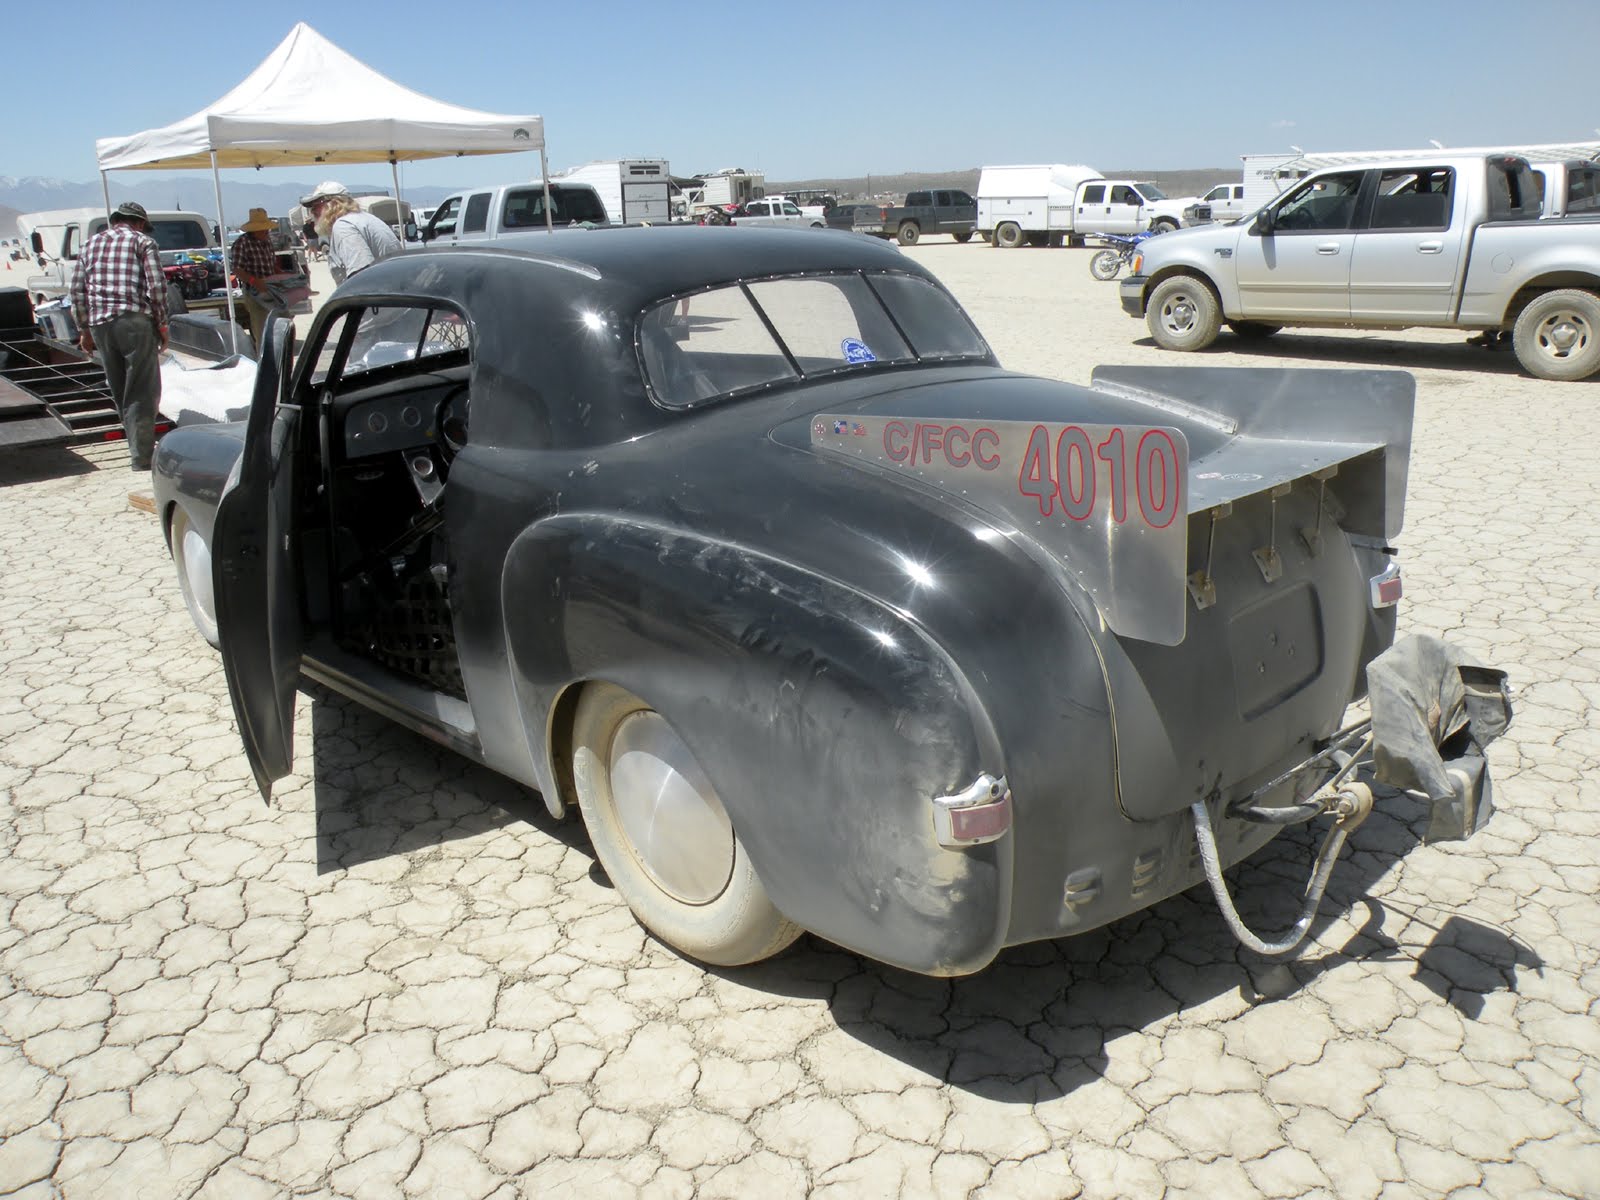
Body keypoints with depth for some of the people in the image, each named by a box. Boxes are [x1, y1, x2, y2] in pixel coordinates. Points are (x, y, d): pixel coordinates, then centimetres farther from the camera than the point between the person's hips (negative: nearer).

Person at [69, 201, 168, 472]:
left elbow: (78, 289, 16)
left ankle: (139, 448, 20)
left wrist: (84, 328, 21)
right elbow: (156, 286, -6)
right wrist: (161, 324, 1)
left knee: (120, 391, 14)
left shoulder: (92, 243, 20)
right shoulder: (143, 241, 5)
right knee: (142, 391, -3)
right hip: (135, 320, -5)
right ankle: (142, 456, -7)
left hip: (99, 322, 5)